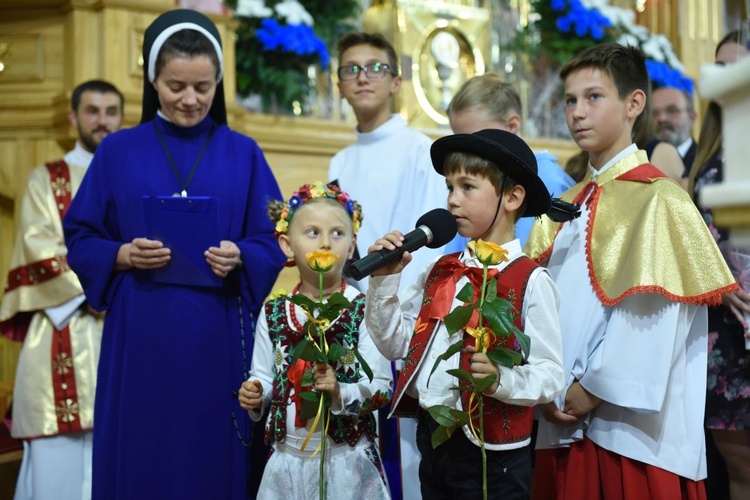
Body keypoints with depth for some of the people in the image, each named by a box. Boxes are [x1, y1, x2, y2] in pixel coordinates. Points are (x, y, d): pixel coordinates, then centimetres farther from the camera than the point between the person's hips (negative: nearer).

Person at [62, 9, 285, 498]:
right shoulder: (117, 152, 5)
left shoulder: (243, 154, 5)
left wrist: (239, 258, -16)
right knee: (139, 460, 6)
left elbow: (273, 244, 4)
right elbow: (80, 239, 5)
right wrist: (122, 256, -14)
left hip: (218, 339, 0)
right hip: (140, 337, 0)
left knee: (214, 459, 7)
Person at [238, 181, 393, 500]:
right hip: (287, 458, 3)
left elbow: (381, 387, -12)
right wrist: (255, 396, -11)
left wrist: (340, 392, -27)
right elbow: (264, 376, 9)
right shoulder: (273, 312, 2)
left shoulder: (364, 310, -10)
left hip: (347, 460, -3)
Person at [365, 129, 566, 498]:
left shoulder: (530, 280, -13)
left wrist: (502, 379, -33)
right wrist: (384, 281, -3)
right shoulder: (439, 272, 7)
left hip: (491, 453, -6)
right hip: (431, 437, 6)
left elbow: (550, 375, -15)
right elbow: (395, 344, 7)